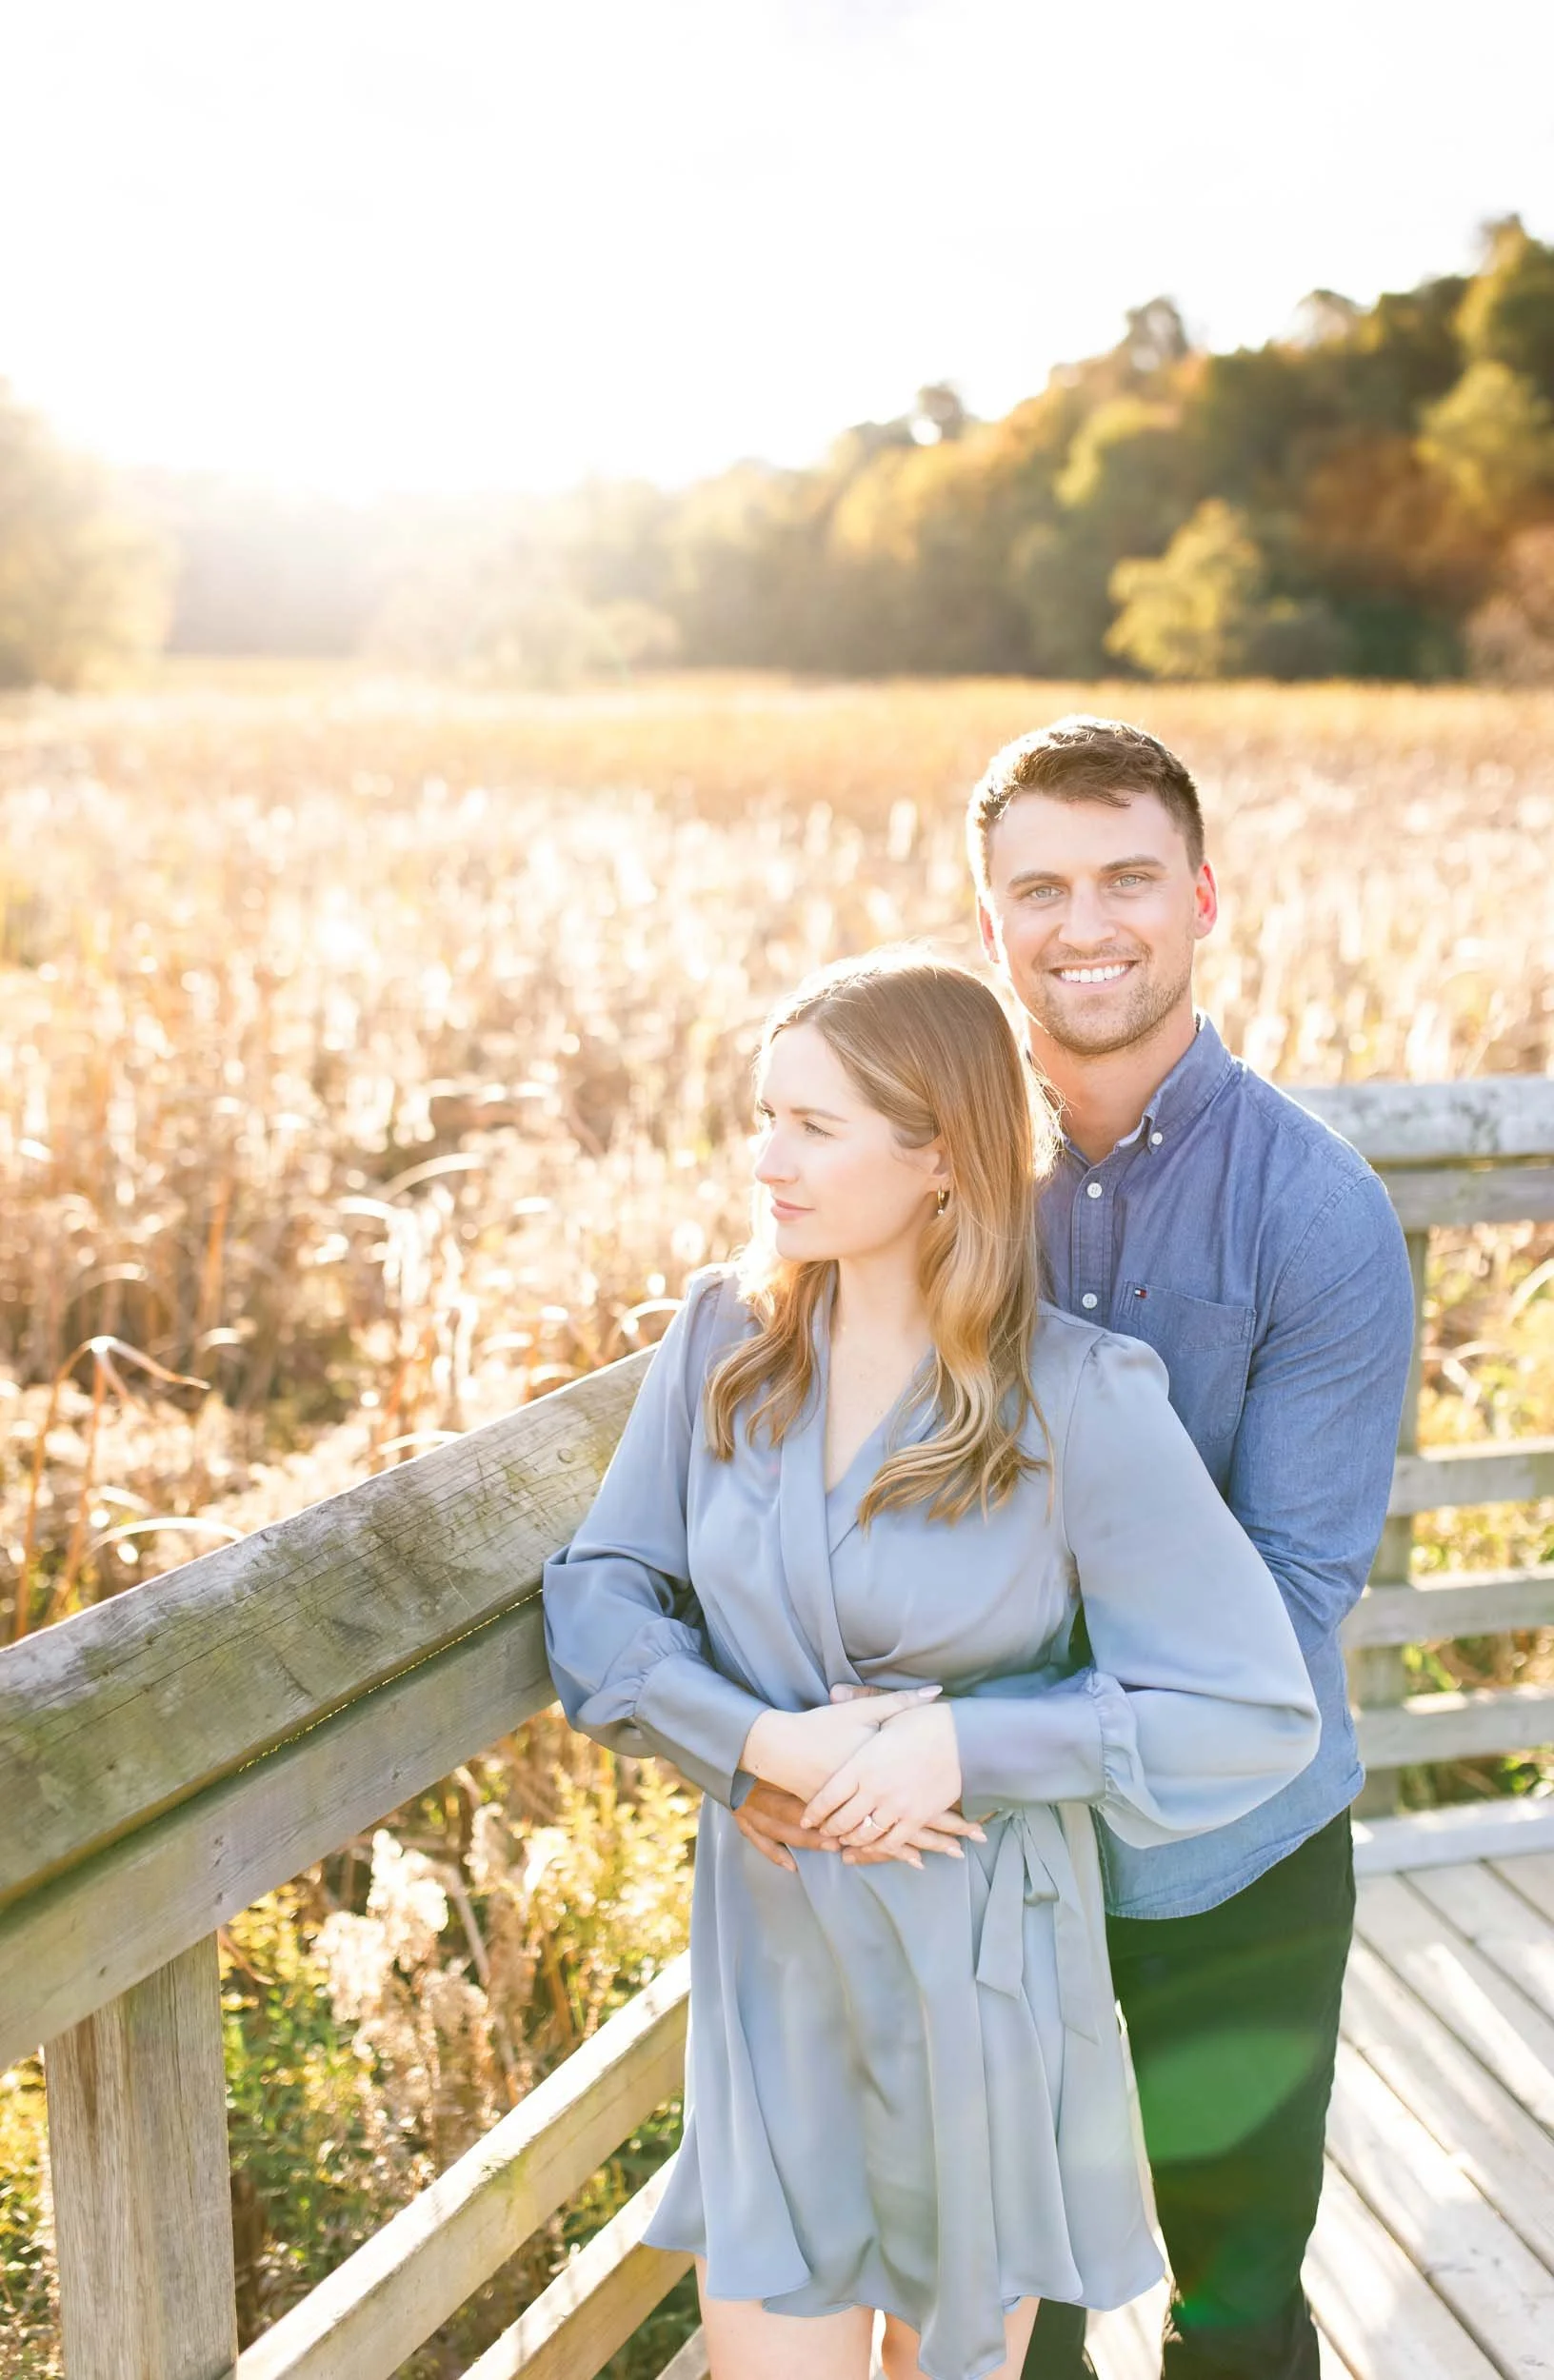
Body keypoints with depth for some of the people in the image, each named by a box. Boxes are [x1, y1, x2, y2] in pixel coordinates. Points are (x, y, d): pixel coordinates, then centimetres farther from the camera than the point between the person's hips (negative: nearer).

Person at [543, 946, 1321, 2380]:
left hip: (980, 1974, -2)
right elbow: (597, 1594, -3)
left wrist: (964, 1742, -21)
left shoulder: (1076, 1399, -17)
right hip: (769, 1956, 2)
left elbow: (1254, 1712, -14)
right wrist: (764, 1742, -19)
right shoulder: (723, 1336, -5)